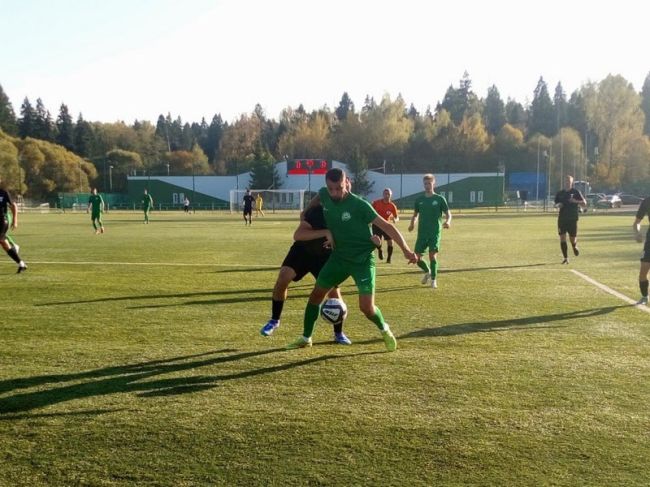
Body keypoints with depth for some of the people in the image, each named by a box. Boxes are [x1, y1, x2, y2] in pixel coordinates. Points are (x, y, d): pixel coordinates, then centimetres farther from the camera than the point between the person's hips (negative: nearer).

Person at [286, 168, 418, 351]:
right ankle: (306, 338, 25)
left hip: (363, 259, -5)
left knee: (366, 307, -12)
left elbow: (386, 226, -20)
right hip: (339, 256, 6)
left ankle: (385, 330, 21)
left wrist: (405, 249, -26)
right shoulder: (324, 195, -7)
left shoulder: (359, 205, -23)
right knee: (316, 294, 7)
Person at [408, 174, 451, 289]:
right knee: (417, 258, -1)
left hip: (435, 233, -3)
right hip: (422, 233, 3)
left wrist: (448, 221, -20)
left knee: (433, 255, -11)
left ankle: (433, 280, 6)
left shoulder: (440, 199, 0)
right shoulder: (419, 199, 8)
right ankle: (427, 271, 30)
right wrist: (412, 223, -4)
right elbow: (415, 214, 17)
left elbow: (448, 213, 2)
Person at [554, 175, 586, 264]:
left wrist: (576, 201, -20)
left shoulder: (576, 192, 0)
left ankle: (575, 246, 39)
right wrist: (557, 205, -5)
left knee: (572, 239, 2)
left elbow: (584, 204, -2)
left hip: (573, 219, -2)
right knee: (562, 238, -7)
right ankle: (566, 258, 1)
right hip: (562, 219, 2)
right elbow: (556, 204, 19)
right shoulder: (560, 193, 9)